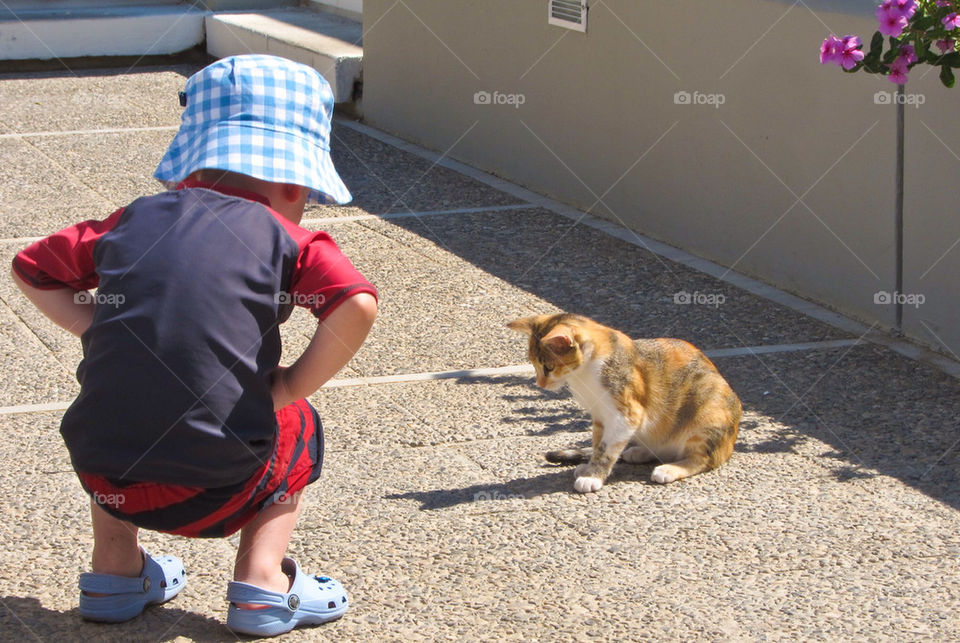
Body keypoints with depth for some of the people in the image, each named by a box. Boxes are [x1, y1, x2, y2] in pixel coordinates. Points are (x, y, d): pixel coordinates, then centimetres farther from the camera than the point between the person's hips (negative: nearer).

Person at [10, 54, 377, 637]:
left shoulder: (135, 220, 13)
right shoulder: (283, 238, 1)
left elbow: (31, 268, 21)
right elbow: (358, 305, -16)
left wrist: (101, 331, 16)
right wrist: (294, 385, -4)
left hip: (104, 477, 4)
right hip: (215, 488, -3)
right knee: (296, 427, 29)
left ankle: (115, 567, 33)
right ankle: (262, 579, 17)